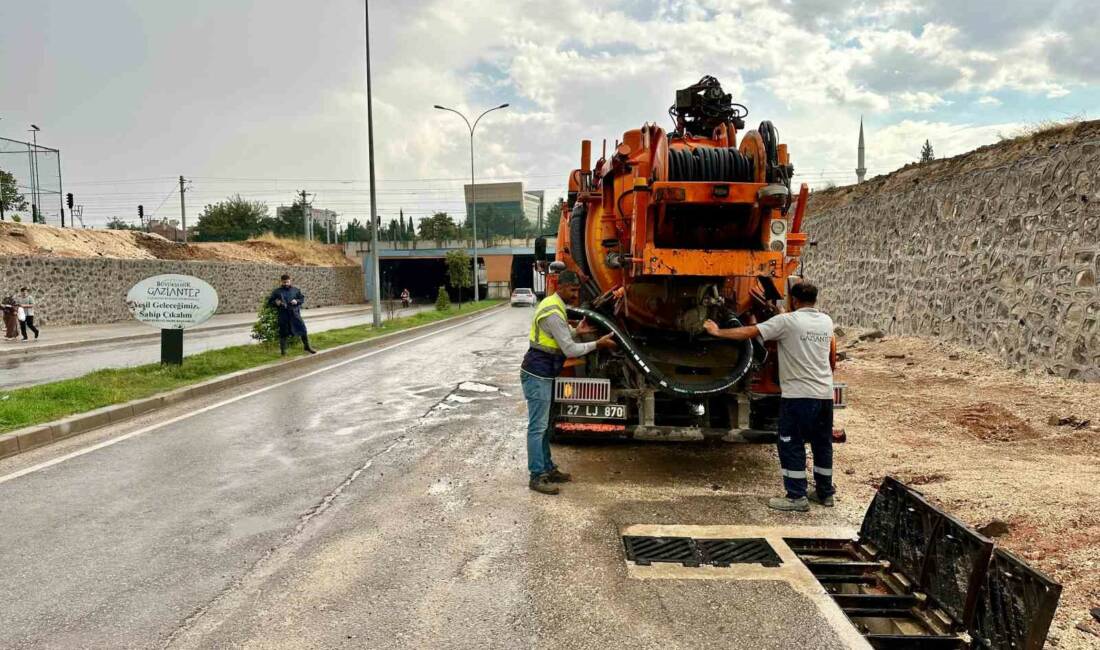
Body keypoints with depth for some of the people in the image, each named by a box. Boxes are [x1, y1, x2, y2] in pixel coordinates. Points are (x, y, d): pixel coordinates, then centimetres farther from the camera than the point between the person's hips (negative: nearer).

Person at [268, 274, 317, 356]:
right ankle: (283, 350, 18)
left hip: (295, 313, 1)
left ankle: (307, 346, 17)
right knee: (283, 333, 5)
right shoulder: (277, 291, 4)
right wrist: (276, 303, -12)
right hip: (283, 315, -1)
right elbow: (270, 301, 9)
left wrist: (297, 301, -9)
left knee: (303, 329, 0)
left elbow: (302, 299, 11)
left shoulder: (296, 290, 7)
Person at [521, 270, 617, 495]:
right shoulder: (553, 312, -21)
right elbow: (570, 350, -19)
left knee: (543, 425, 15)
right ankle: (537, 476, 1)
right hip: (537, 374, -10)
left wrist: (576, 331, 10)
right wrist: (598, 344, -10)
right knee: (537, 426, -5)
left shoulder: (553, 304, 11)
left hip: (542, 374, 10)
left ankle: (548, 469, 23)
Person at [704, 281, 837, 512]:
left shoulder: (787, 321, -11)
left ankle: (797, 497, 6)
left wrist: (718, 332, -1)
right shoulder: (826, 322, 9)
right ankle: (825, 492, 28)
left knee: (792, 446, 2)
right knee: (823, 444, 17)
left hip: (798, 395, -7)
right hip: (825, 394, 7)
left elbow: (749, 332, -11)